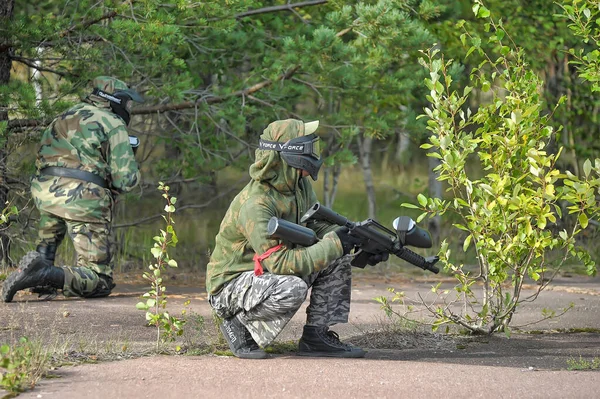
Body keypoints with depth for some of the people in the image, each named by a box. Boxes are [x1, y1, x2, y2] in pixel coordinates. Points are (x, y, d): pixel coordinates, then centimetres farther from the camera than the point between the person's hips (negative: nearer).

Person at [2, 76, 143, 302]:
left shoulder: (66, 116, 23)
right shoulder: (114, 124, 3)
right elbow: (125, 181, -1)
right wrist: (129, 158, 21)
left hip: (44, 190, 6)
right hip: (83, 198, -6)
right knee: (99, 281, -1)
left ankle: (43, 256, 18)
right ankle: (47, 275, -24)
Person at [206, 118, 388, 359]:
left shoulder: (300, 186, -3)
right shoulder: (255, 204, -30)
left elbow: (318, 226, 6)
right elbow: (281, 263, -34)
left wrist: (359, 240, -11)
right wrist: (333, 244, -30)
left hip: (268, 274, 9)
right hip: (229, 285, -9)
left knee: (337, 260, -3)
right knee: (293, 289, -36)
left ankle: (316, 335, 0)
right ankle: (239, 326, -10)